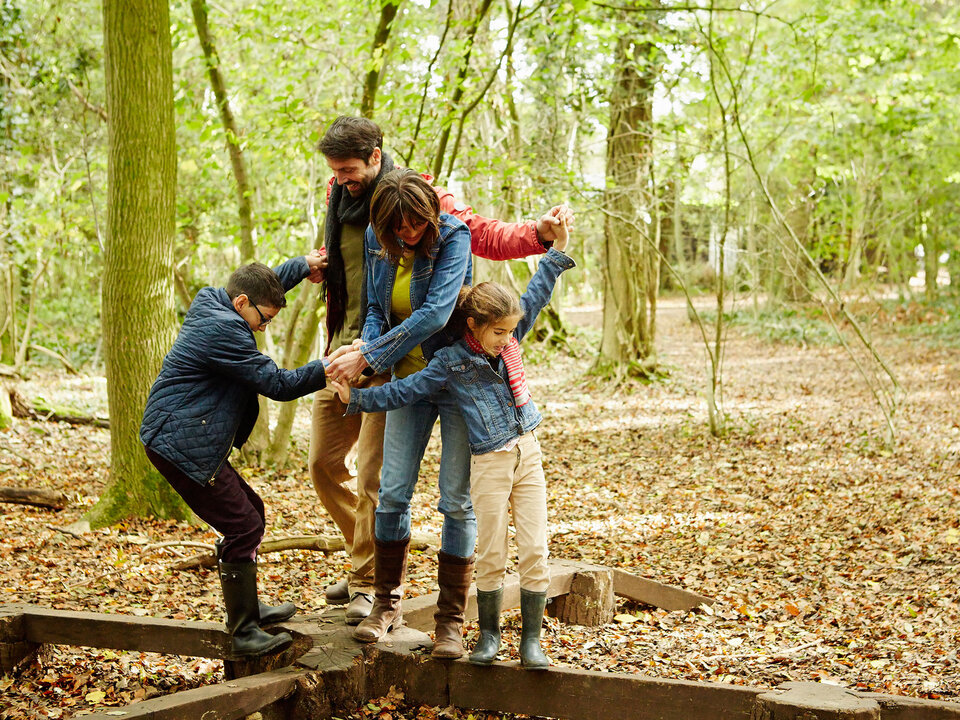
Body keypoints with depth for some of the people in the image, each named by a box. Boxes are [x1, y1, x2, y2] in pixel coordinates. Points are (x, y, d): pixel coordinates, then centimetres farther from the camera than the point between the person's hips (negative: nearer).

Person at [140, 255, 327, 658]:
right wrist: (329, 367, -11)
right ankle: (243, 633, -2)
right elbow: (277, 384, -18)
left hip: (187, 441, 11)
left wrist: (304, 265, 34)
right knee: (243, 527, -10)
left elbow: (265, 283, 32)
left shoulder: (209, 303, 11)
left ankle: (247, 607, 31)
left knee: (250, 512, 18)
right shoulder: (223, 330, -20)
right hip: (181, 446, -11)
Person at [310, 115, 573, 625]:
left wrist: (538, 233, -30)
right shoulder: (339, 194, 8)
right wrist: (320, 262, 3)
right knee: (324, 463, 11)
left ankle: (370, 583, 7)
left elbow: (485, 237, -13)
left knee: (373, 473, -8)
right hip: (344, 346, 7)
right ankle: (370, 557, 29)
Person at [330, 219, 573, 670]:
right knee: (491, 555, 2)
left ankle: (531, 638, 9)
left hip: (528, 454, 4)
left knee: (535, 553, 0)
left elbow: (535, 296, 13)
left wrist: (556, 252, 13)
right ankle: (489, 633, 19)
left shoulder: (508, 342, 6)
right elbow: (404, 392, -4)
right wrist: (356, 398, -8)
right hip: (489, 464, -4)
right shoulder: (451, 362, -6)